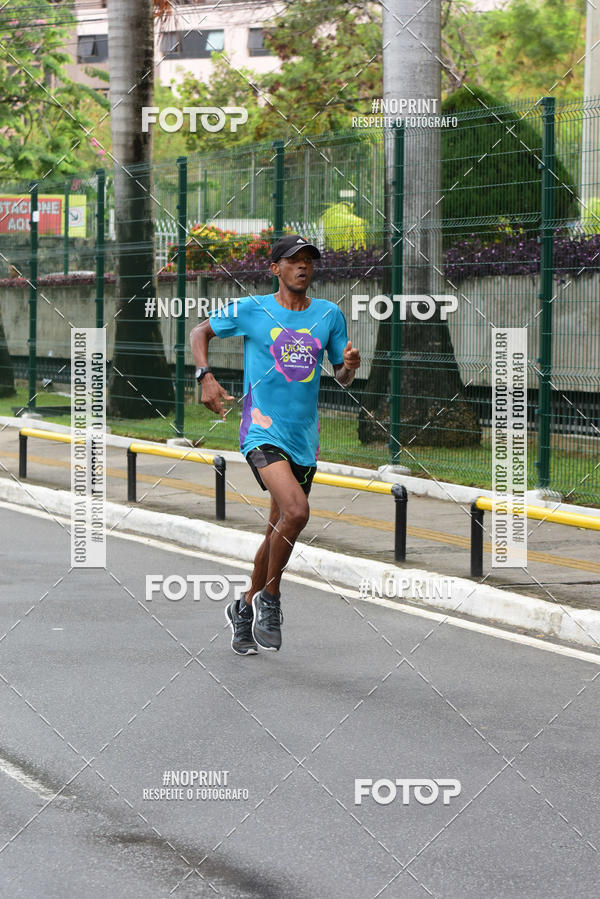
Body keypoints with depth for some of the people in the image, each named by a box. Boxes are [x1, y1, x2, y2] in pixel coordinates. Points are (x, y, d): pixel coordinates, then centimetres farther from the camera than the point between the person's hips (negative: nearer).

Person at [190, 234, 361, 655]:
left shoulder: (329, 315, 8)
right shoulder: (251, 310, -2)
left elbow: (341, 378, 14)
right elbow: (200, 332, 11)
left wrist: (350, 365, -10)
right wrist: (206, 377, -5)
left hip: (305, 437, 5)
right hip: (263, 430, -5)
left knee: (280, 529, 11)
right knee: (296, 511, -25)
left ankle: (245, 608, 31)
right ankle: (269, 599, -5)